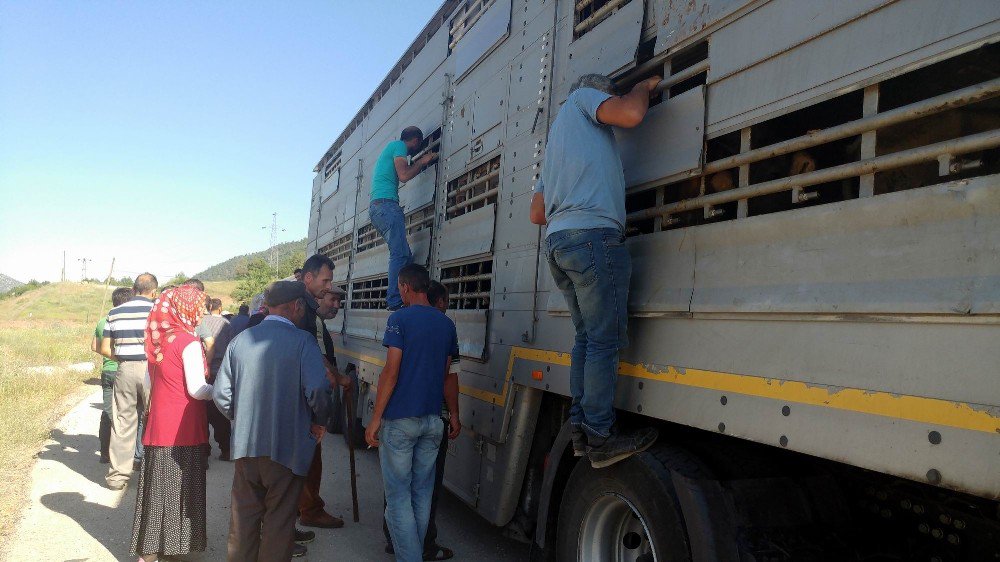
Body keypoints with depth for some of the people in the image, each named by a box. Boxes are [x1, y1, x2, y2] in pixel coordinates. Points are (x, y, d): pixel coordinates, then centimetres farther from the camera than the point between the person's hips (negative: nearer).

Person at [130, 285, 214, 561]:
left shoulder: (158, 338, 7)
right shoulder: (188, 342, -15)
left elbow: (151, 380, 17)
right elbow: (197, 390, -16)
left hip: (159, 424, 7)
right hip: (183, 428, -7)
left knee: (157, 485, 13)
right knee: (182, 487, 4)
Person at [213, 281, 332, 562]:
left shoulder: (240, 339, 4)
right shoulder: (302, 341, -11)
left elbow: (221, 394, 4)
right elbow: (317, 389, -21)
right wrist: (319, 422, -2)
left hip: (245, 445, 4)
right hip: (287, 446, -4)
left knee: (243, 516, 16)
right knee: (279, 519, 9)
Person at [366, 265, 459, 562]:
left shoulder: (400, 318, -9)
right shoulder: (447, 324, 9)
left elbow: (391, 372, -14)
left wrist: (375, 419, -10)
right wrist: (454, 415, 21)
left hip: (399, 420, -6)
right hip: (433, 421, 6)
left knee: (398, 496, 2)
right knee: (422, 494, 14)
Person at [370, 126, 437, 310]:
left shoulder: (391, 147, 30)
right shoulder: (399, 146, 1)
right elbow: (404, 175, -11)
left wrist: (419, 164, 35)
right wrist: (422, 161, 3)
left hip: (376, 208, 10)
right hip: (387, 205, -10)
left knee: (405, 254, 4)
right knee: (400, 254, -16)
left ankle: (393, 299, -3)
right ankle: (395, 301, -22)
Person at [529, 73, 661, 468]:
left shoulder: (556, 135, 34)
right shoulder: (582, 96, 13)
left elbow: (537, 213, 28)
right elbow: (630, 114, -9)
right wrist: (643, 87, 11)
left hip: (557, 242, 9)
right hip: (594, 235, -9)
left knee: (586, 337, 11)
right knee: (604, 341, -8)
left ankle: (580, 431, 11)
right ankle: (600, 439, -6)